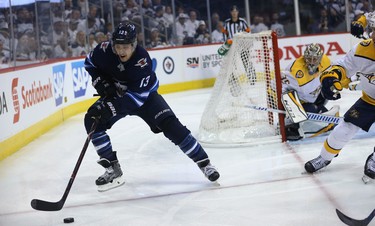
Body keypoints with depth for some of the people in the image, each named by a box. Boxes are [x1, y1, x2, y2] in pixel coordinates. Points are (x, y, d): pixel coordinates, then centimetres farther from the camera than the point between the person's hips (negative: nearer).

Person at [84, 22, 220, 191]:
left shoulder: (142, 60, -33)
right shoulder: (105, 50, -23)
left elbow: (137, 95, -36)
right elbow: (90, 63, 0)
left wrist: (110, 107, -43)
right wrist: (101, 83, -15)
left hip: (144, 96, -4)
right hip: (115, 94, 4)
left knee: (170, 125, -20)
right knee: (92, 120, -16)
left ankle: (204, 163, -7)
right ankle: (113, 170, -6)